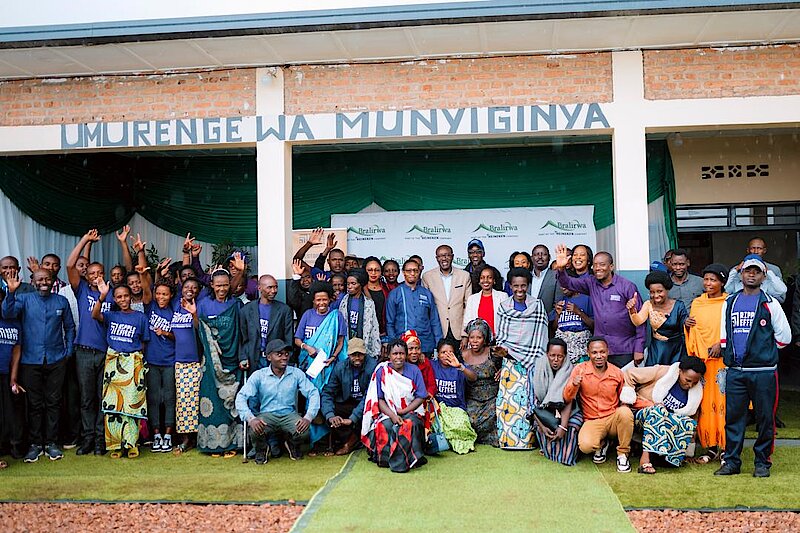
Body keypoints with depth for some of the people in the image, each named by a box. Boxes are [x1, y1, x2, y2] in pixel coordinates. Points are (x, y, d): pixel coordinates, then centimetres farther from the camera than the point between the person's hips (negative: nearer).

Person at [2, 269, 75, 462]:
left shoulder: (62, 301, 7)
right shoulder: (24, 299, 3)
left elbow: (70, 327, 14)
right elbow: (7, 313, -16)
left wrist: (68, 351, 6)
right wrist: (11, 292, -29)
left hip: (56, 360, 1)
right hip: (31, 360, -1)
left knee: (53, 402, 6)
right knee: (34, 404, 5)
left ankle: (51, 442, 15)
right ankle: (35, 443, 16)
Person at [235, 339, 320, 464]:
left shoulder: (296, 373, 1)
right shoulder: (259, 375, -3)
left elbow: (313, 393, -3)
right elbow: (241, 397, -9)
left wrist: (308, 417, -21)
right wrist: (250, 418, -28)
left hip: (290, 414, 1)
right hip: (267, 415, -1)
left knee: (303, 431, -30)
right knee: (254, 430, -33)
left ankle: (293, 446, 10)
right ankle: (261, 450, 6)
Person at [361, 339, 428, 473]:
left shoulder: (414, 370, 7)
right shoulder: (381, 371, 4)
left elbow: (420, 397, 4)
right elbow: (379, 399, 0)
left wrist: (404, 411, -11)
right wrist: (392, 415, -16)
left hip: (410, 411, 1)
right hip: (388, 413, 0)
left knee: (411, 423, -34)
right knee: (386, 427, -34)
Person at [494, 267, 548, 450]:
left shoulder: (537, 306, 5)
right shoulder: (504, 307, 8)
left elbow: (540, 336, 3)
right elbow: (500, 335, 9)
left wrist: (535, 359, -4)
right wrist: (504, 350, -8)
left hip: (531, 358, -1)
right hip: (510, 360, 1)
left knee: (527, 398, -6)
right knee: (508, 397, -6)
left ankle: (525, 440, 1)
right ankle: (508, 439, 1)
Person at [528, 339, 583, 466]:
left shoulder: (570, 373, -6)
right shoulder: (535, 372, -4)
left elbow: (569, 401, -14)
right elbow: (532, 402, -8)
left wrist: (563, 426, -27)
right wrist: (542, 426, -21)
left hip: (566, 413, 0)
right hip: (543, 414, 0)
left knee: (573, 424, -31)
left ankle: (566, 455, -7)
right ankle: (549, 451, -4)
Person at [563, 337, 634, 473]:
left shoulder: (617, 373, 0)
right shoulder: (580, 370, -6)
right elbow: (567, 399, -10)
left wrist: (624, 404, -7)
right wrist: (574, 385, -30)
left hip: (613, 418, 2)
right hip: (592, 421, -1)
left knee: (625, 412, -32)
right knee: (585, 446, -32)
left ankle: (622, 454, -9)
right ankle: (602, 443, 9)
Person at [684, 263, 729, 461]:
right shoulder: (697, 303, 13)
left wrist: (721, 344, -16)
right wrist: (687, 325, 0)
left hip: (722, 358, -4)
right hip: (701, 359, 4)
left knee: (723, 401, -5)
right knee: (705, 403, 4)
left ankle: (726, 447, 3)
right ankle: (710, 446, 12)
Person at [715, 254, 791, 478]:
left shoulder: (770, 304, 3)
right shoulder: (729, 303, 12)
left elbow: (784, 336, 7)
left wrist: (764, 351, 10)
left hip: (763, 371, -3)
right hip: (735, 372, 3)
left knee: (765, 418, 3)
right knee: (733, 417, 4)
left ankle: (762, 463, 14)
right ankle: (731, 461, 12)